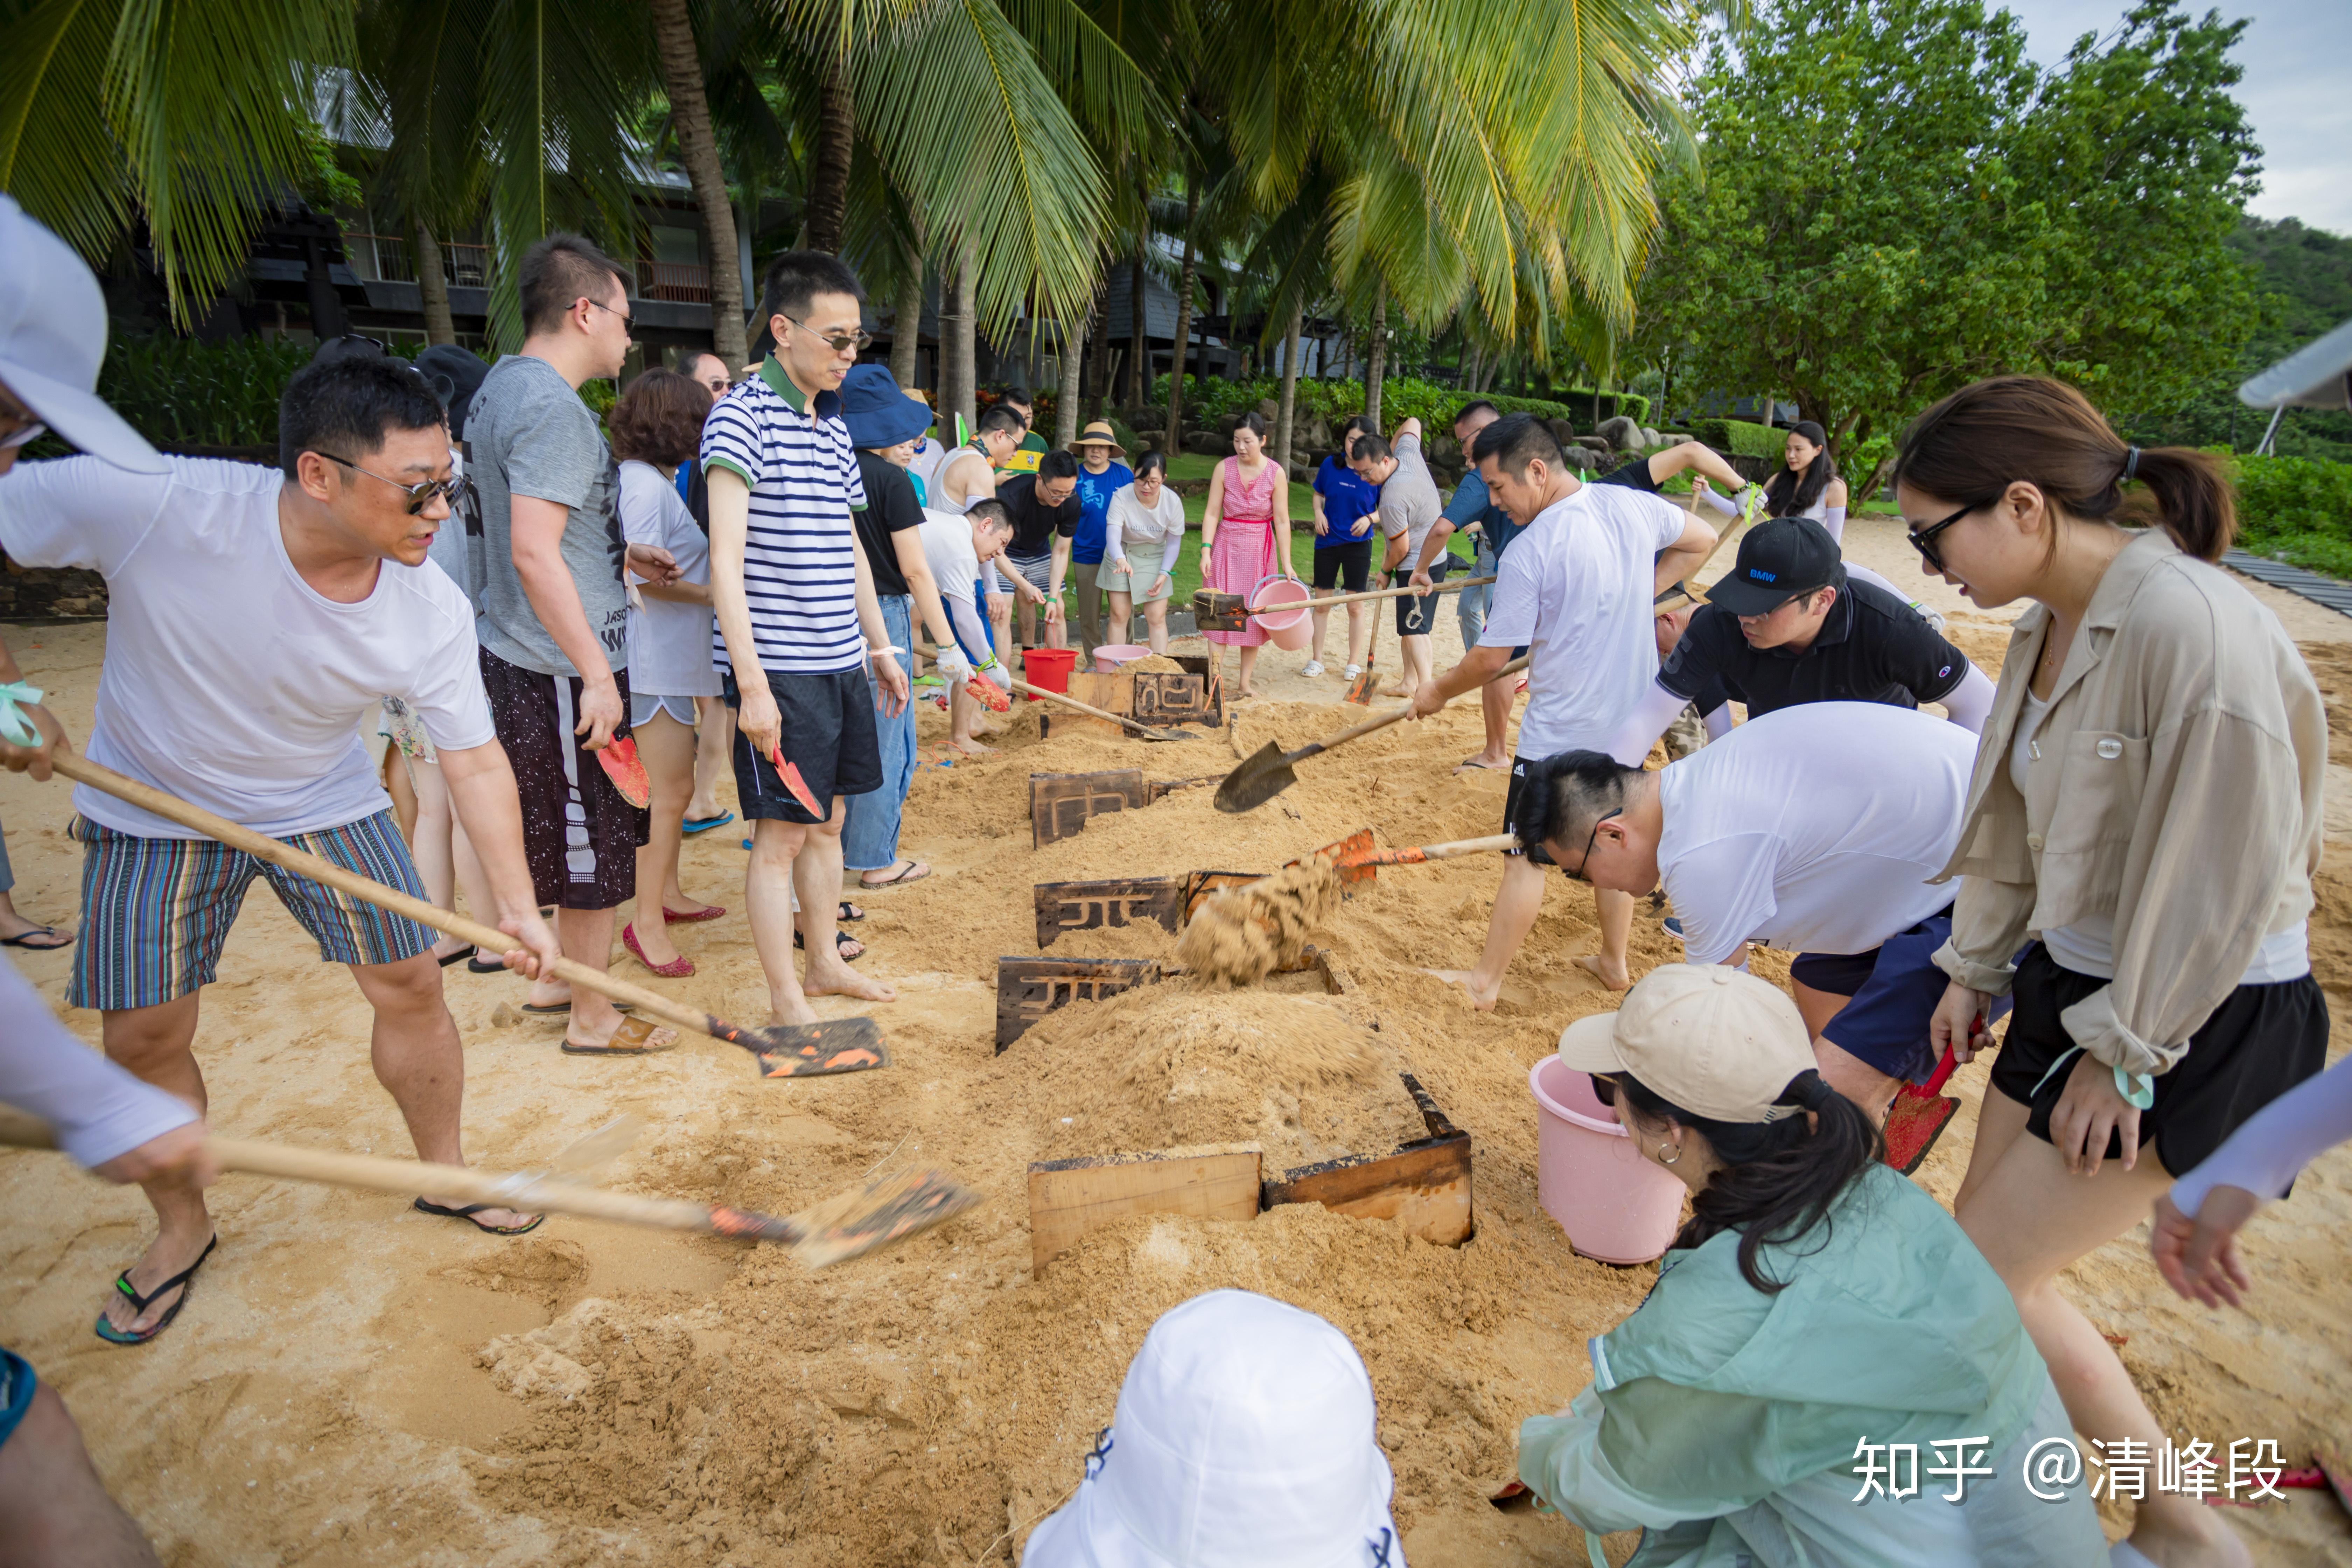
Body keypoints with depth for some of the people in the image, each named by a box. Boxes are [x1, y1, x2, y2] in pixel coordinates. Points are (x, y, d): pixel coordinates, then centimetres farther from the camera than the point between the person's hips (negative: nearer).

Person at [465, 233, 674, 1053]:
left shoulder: (503, 384, 14)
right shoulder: (551, 408, -19)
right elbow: (533, 554, -26)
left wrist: (621, 553, 19)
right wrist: (597, 674, -23)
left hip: (518, 657, 10)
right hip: (560, 672, -10)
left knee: (569, 834, 22)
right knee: (595, 845, 3)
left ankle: (557, 977, 37)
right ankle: (593, 1018, 17)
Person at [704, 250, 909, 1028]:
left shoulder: (836, 428, 15)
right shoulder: (742, 417, -10)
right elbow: (726, 561, -16)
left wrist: (880, 645, 21)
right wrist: (752, 683, -21)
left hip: (841, 664, 8)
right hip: (779, 672, -8)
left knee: (829, 820, 15)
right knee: (781, 834, -1)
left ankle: (824, 963, 30)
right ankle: (787, 1002, 11)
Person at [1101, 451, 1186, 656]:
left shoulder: (1173, 502, -18)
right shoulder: (1121, 498, -25)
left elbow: (1174, 542, -5)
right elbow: (1112, 537, -36)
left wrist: (1164, 573, -14)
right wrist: (1120, 561, -56)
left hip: (1155, 558, 1)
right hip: (1122, 556, -1)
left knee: (1157, 617, -3)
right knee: (1119, 614, -2)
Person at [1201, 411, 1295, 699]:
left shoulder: (1276, 474, -6)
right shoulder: (1224, 469, -5)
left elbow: (1282, 521, -5)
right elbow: (1212, 513, -4)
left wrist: (1286, 565, -6)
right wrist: (1206, 551, -13)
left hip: (1260, 549, 0)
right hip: (1226, 546, 0)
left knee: (1254, 615, 5)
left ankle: (1245, 683, 14)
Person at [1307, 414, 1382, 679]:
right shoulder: (1331, 464, -3)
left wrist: (1369, 519, -19)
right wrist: (1319, 513, -6)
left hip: (1358, 544, -2)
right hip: (1327, 541, 2)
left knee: (1356, 606, 4)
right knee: (1321, 602, 7)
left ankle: (1354, 664, 16)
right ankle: (1316, 660, 18)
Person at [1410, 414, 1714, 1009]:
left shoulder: (1529, 552, -20)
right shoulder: (1634, 505, -2)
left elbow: (1490, 658, -15)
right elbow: (1701, 541, 18)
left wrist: (1438, 691, 3)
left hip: (1559, 732, -6)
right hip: (1632, 720, 6)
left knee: (1528, 857, 3)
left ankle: (1486, 981, 14)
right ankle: (1614, 961, 35)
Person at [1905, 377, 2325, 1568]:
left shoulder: (2190, 629, -26)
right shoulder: (2053, 623, 1)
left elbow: (2221, 880, -21)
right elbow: (2013, 817, 10)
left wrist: (2124, 1054, -12)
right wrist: (1975, 965, 15)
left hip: (2197, 1023, -8)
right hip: (2075, 979, 8)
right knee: (1991, 1260, 15)